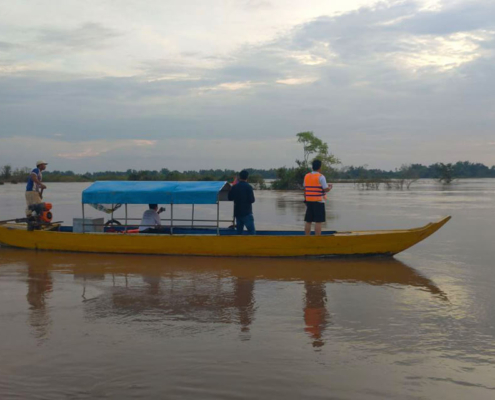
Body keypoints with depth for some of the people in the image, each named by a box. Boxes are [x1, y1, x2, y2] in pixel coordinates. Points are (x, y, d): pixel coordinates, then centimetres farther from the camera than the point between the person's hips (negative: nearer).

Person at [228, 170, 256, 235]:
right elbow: (252, 200, -13)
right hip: (246, 212, -6)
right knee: (252, 231, -6)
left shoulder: (234, 187, 3)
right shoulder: (248, 187, -11)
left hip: (237, 212, 6)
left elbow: (230, 198, 11)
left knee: (239, 231, 13)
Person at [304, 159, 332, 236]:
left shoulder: (306, 176, 8)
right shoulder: (320, 177, -10)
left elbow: (305, 189, 11)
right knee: (318, 221, -4)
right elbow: (326, 189, -11)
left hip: (308, 201, 6)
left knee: (308, 221, 9)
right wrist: (330, 187, 10)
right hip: (318, 201, -6)